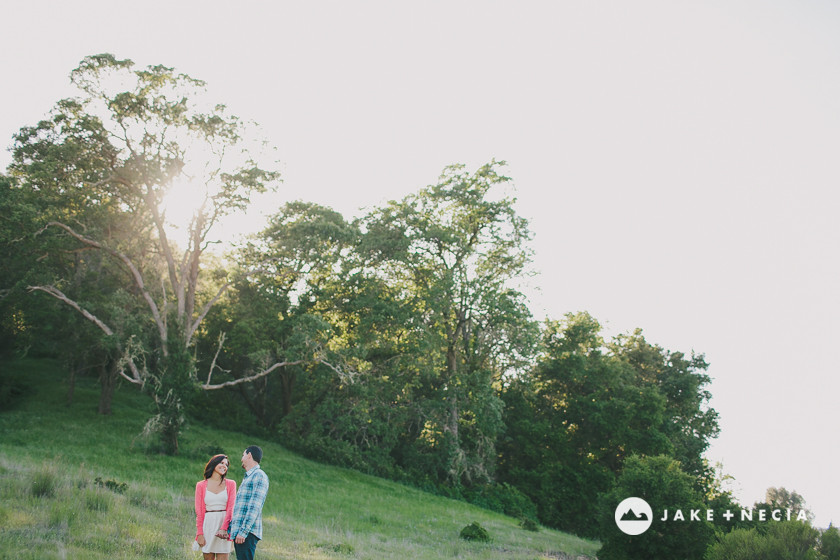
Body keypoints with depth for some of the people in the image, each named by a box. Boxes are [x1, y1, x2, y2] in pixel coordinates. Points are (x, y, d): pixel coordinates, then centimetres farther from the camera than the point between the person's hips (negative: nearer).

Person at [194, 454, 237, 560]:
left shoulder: (230, 484, 8)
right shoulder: (201, 485, 8)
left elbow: (230, 508, -1)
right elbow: (199, 511, 5)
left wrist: (224, 528, -15)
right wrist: (199, 533, -5)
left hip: (223, 523, -1)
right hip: (208, 525, 1)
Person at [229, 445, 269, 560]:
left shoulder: (259, 476, -7)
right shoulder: (247, 478, 24)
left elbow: (255, 507, -16)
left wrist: (243, 531, -21)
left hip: (247, 533, -9)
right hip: (237, 532, 9)